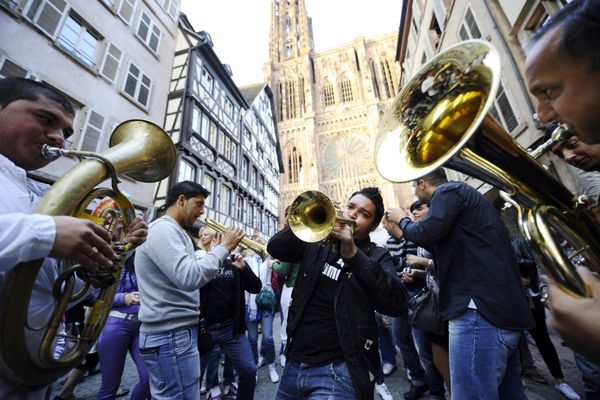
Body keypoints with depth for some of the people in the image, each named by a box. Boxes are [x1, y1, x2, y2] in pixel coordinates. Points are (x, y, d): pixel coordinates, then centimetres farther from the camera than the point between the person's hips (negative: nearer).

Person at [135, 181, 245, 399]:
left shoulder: (175, 231, 14)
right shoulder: (162, 229, -18)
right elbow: (189, 277, -29)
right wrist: (224, 247, -20)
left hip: (180, 331, 10)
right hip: (170, 336, -10)